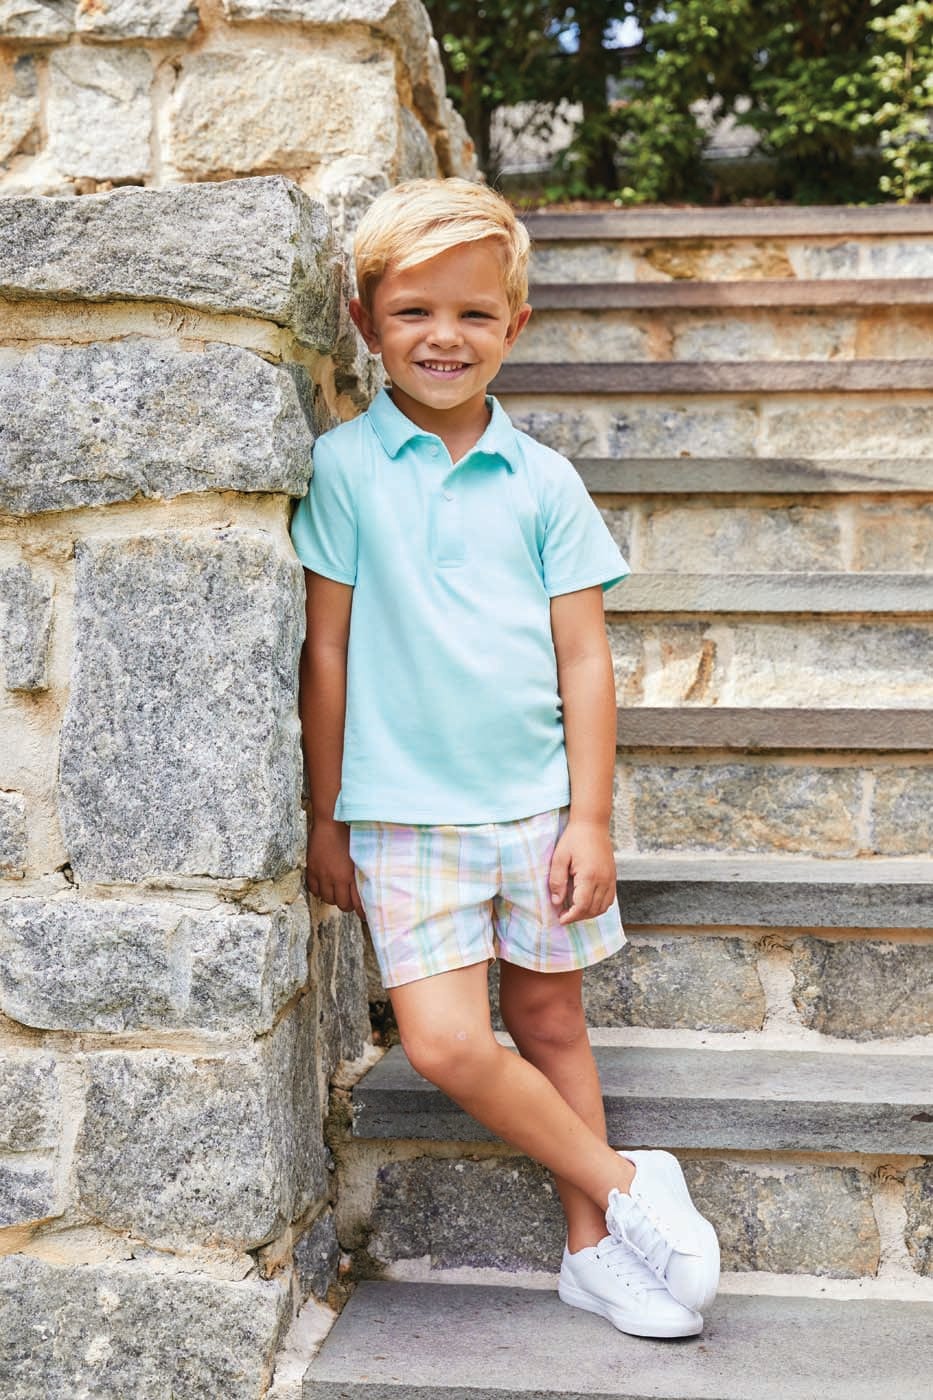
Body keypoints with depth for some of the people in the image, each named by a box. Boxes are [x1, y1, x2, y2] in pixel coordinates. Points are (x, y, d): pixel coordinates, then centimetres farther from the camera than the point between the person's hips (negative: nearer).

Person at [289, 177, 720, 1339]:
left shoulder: (542, 480, 2)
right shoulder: (345, 467, -2)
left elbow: (584, 659, 3)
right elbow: (327, 651, 0)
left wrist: (590, 818, -3)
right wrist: (325, 819, 2)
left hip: (536, 800, 1)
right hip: (405, 810, -1)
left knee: (549, 1021, 10)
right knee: (444, 1040, -10)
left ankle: (593, 1248, 23)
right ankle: (628, 1186, 7)